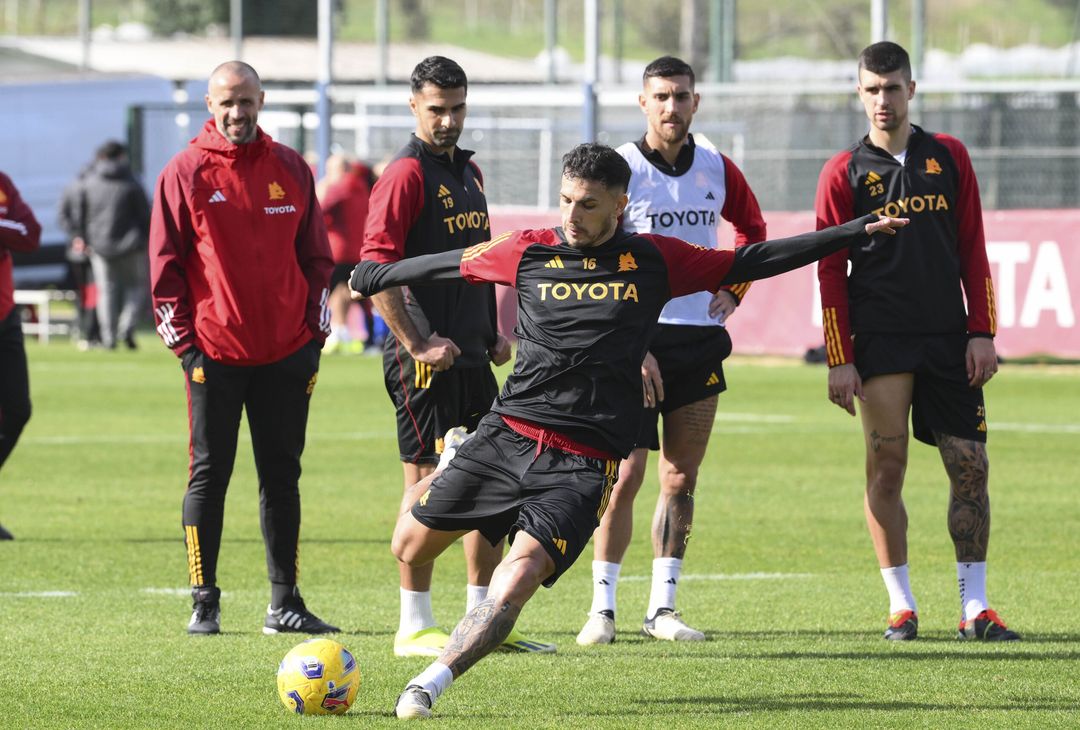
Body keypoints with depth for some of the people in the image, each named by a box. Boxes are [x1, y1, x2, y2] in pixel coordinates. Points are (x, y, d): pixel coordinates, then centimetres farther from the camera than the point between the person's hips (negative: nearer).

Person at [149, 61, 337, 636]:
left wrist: (315, 329, 6)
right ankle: (204, 603, 4)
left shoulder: (290, 169, 8)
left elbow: (316, 255, 13)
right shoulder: (186, 172, -1)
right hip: (214, 351, -3)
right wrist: (181, 339, -6)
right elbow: (165, 264, -1)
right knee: (209, 474, -1)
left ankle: (285, 604, 12)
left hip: (286, 352, 3)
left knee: (282, 475, 7)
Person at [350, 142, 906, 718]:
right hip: (508, 434, 2)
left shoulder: (654, 260, 3)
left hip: (583, 463, -2)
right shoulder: (529, 252, 6)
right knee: (411, 546, 1)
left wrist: (852, 234, 9)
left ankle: (430, 683, -19)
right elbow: (451, 264, 22)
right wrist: (376, 275, 34)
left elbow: (751, 262, 10)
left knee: (518, 577, -22)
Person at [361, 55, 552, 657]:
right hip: (428, 357, -9)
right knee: (429, 480, -5)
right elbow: (376, 267, -18)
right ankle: (415, 627, 1)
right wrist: (417, 343, -19)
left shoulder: (468, 171, 16)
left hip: (471, 356, 9)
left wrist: (494, 332, 16)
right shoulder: (407, 174, -11)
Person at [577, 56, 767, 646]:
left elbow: (752, 227, 26)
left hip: (701, 338, 5)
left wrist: (733, 289, 10)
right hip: (639, 340, -5)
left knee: (681, 477, 6)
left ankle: (662, 608, 12)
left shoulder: (714, 167, 7)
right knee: (625, 474, -10)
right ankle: (603, 607, -3)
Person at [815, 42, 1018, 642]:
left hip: (949, 341, 2)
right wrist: (839, 360, -5)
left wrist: (981, 332, 2)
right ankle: (902, 605, 4)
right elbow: (831, 271, 1)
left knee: (971, 467, -1)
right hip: (881, 341, -2)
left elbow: (973, 250, 10)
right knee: (886, 467, -5)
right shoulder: (845, 174, 3)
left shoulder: (949, 157, 9)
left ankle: (976, 608, 4)